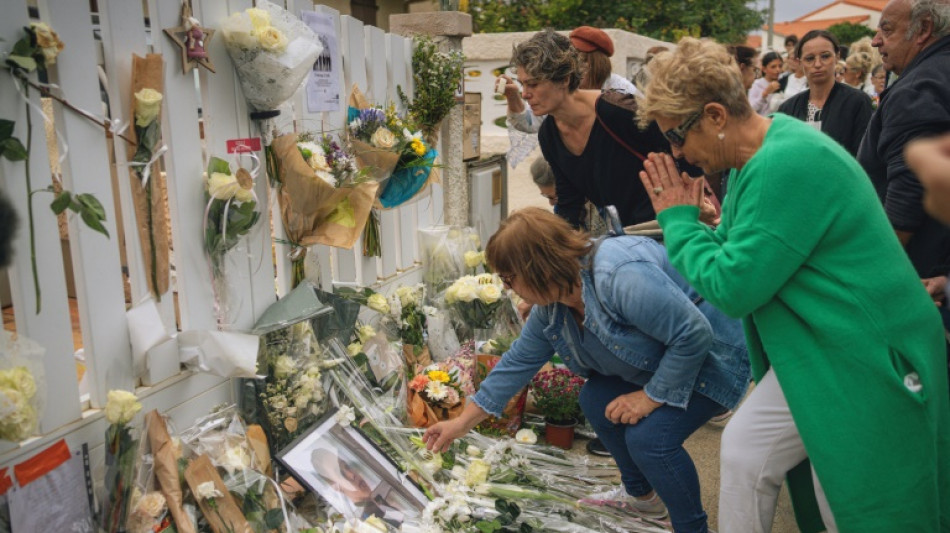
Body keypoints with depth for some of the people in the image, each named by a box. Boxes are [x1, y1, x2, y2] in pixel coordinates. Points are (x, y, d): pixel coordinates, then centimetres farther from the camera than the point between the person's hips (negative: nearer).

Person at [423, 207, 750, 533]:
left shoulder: (621, 278, -35)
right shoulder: (551, 305, -5)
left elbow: (695, 335, -32)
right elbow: (519, 361, 5)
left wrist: (651, 396, -22)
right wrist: (463, 423, 7)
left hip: (711, 359, -9)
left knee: (649, 436, -23)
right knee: (596, 399, 3)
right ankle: (640, 495, 24)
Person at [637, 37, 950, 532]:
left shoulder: (787, 165, -26)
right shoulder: (756, 156, 5)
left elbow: (733, 288, -25)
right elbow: (732, 249, 13)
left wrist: (678, 219, -13)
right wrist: (679, 221, -3)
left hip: (861, 359, -9)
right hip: (812, 352, 9)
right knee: (743, 452, 12)